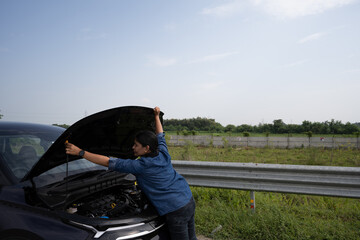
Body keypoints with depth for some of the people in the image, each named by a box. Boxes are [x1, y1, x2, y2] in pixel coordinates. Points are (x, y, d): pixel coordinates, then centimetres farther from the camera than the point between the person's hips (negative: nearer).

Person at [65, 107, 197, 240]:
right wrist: (157, 116, 35)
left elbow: (109, 162, -14)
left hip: (176, 211, -8)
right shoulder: (163, 154, 3)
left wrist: (80, 152, -9)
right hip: (189, 200, 8)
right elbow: (160, 136, 25)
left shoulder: (141, 166, -17)